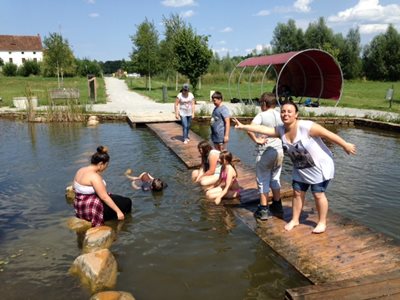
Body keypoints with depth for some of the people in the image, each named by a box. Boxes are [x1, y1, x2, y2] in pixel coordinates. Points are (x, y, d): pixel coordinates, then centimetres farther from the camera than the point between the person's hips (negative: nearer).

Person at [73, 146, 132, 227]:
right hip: (93, 210, -10)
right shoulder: (94, 176, -25)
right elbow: (104, 197, -27)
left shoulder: (81, 170, 3)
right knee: (127, 202, 0)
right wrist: (118, 211, -23)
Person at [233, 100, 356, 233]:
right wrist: (243, 126, -23)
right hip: (300, 169, 6)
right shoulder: (281, 130, -10)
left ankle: (322, 222, 21)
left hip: (319, 167, -6)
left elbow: (329, 134, -21)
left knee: (318, 194, 2)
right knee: (297, 193, 12)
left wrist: (345, 145, -14)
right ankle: (295, 219, 29)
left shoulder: (307, 127, -29)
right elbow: (262, 129, -16)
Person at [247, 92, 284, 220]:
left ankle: (263, 210, 10)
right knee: (275, 179, 19)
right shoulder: (280, 115, 4)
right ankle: (277, 207, 29)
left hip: (265, 152, -6)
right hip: (279, 151, 6)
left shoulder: (261, 115, -12)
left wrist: (257, 140, -14)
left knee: (263, 181, 5)